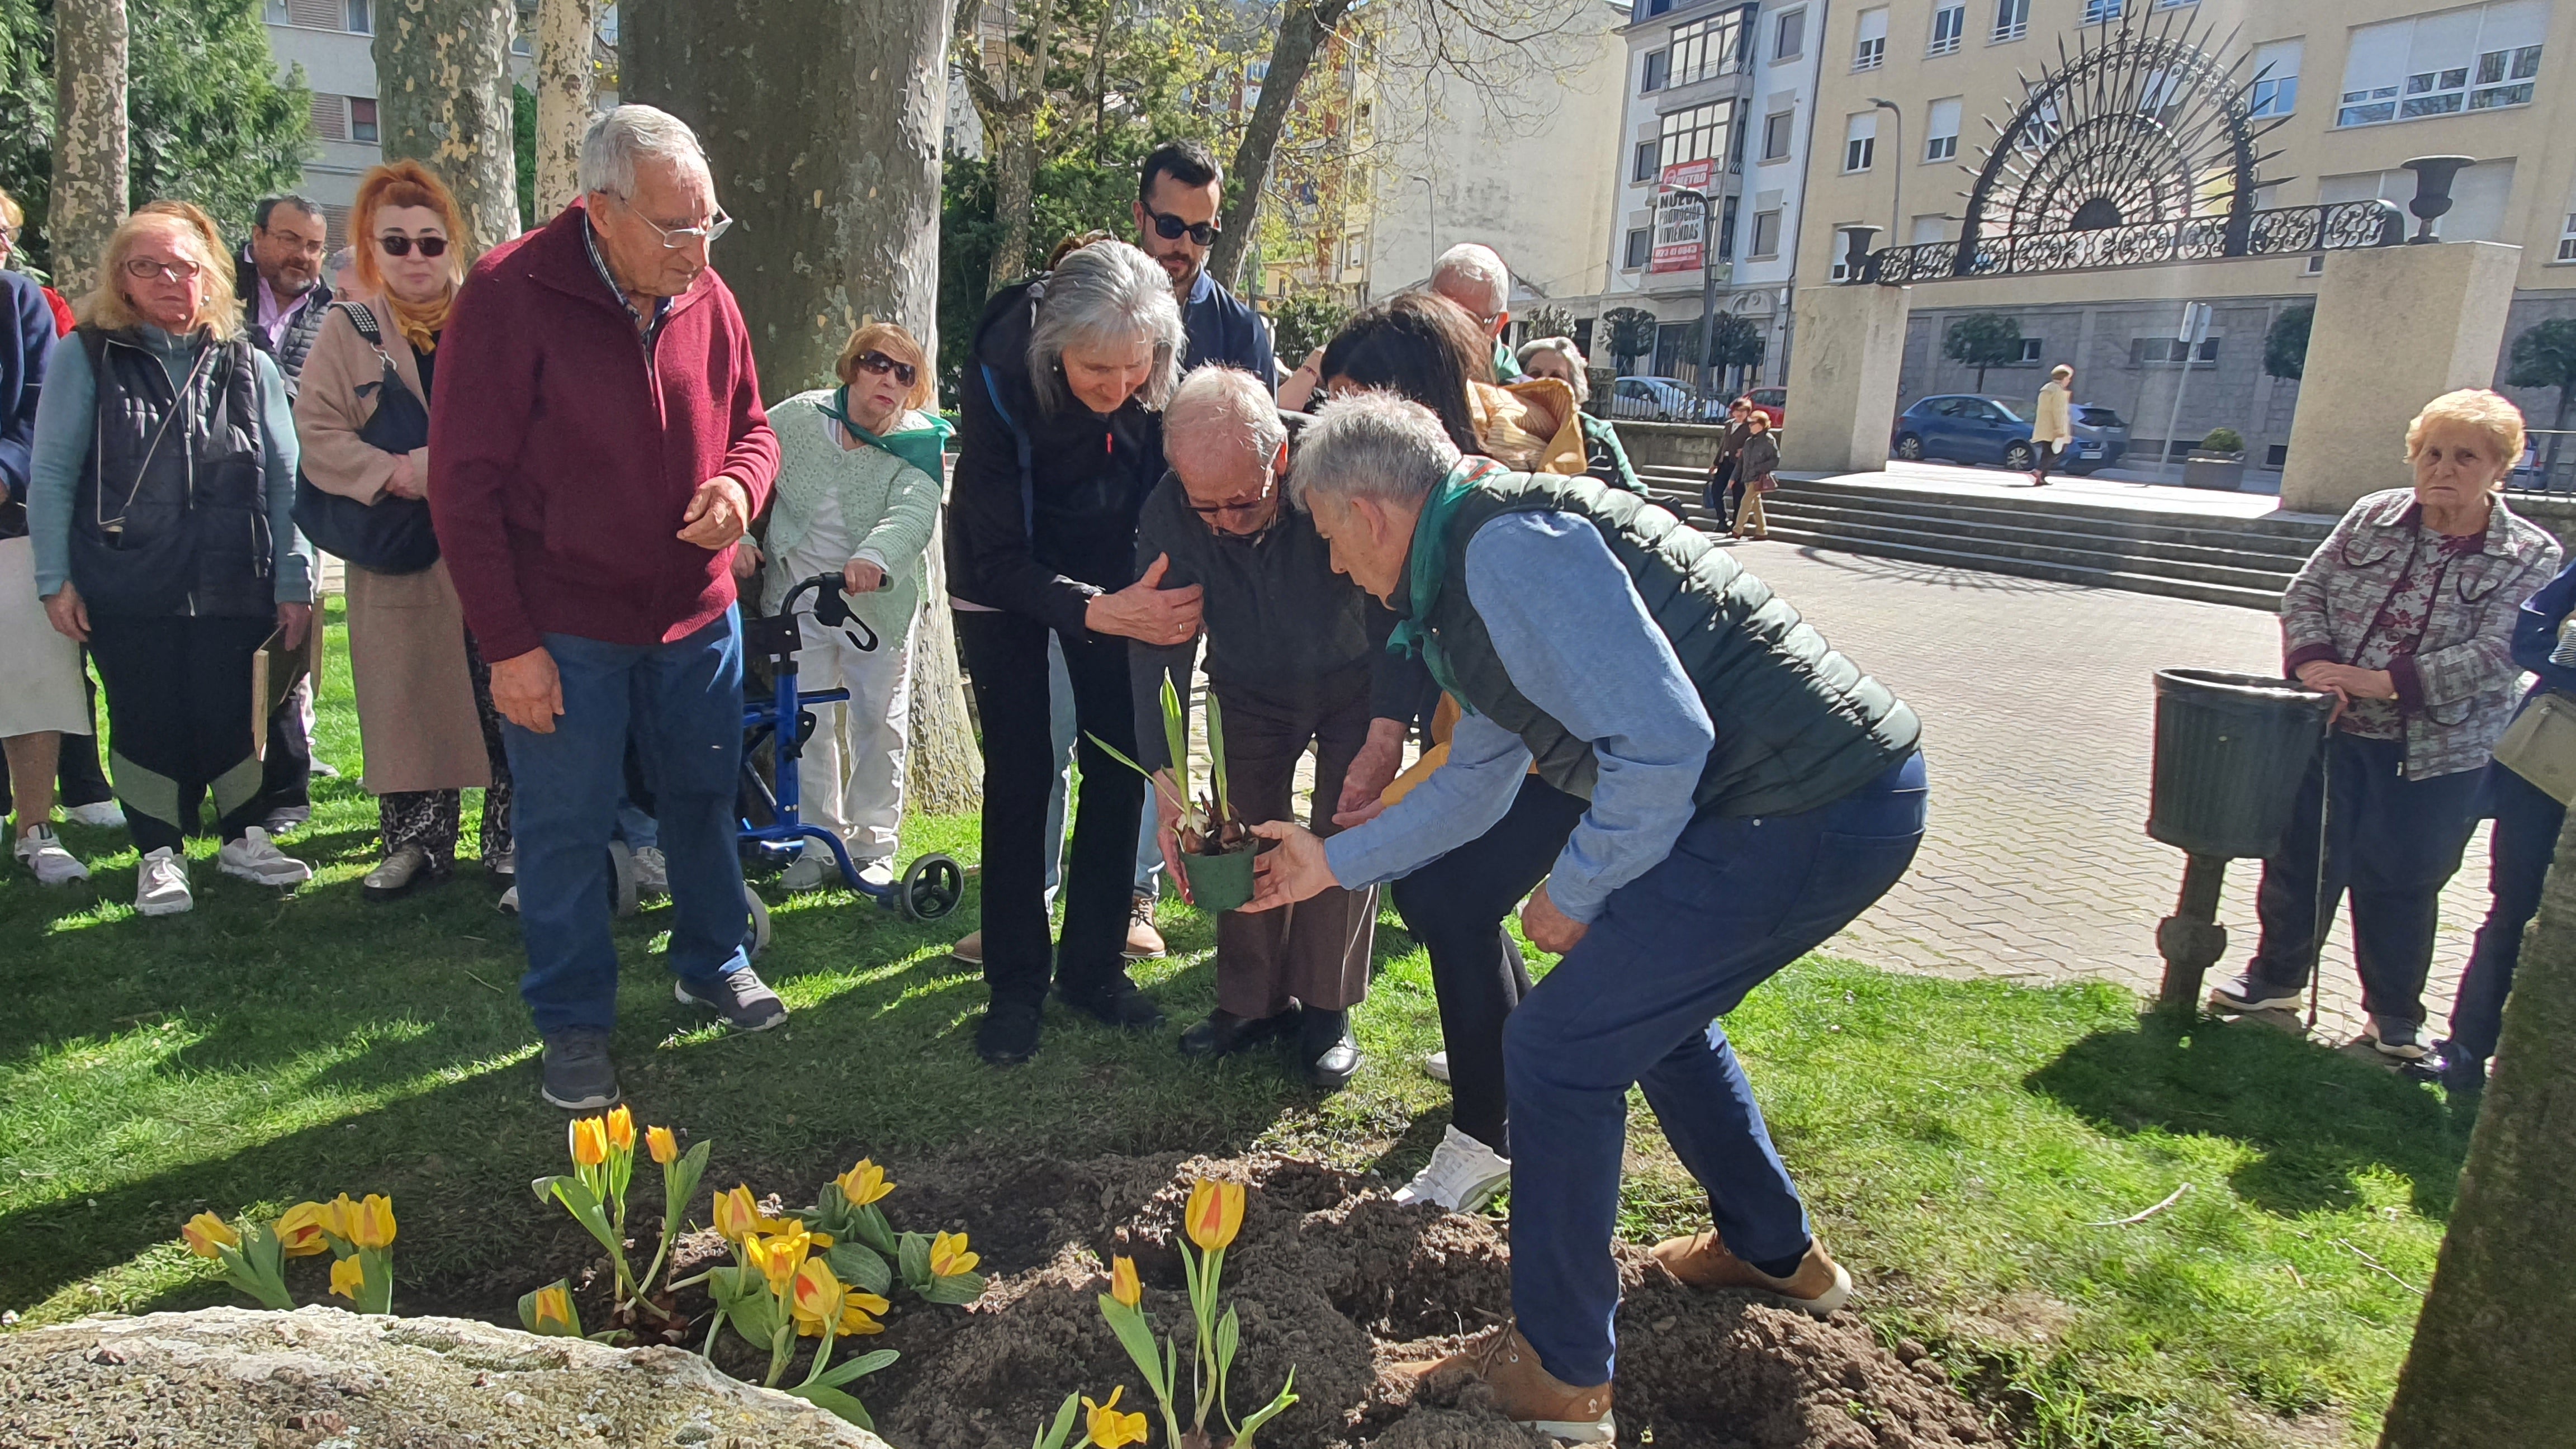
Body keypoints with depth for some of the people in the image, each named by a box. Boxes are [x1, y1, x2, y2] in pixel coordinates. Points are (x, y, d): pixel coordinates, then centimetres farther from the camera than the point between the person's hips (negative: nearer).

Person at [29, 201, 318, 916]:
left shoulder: (248, 367, 9)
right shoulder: (85, 358, 3)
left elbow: (284, 480, 6)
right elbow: (52, 474, 2)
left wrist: (294, 581, 1)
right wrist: (55, 578, -3)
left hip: (232, 588, 1)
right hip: (126, 589, -1)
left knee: (231, 715, 6)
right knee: (148, 720, 6)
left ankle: (244, 837, 25)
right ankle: (159, 855, 21)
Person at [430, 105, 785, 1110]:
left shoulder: (706, 298, 0)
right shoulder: (508, 298, -15)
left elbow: (750, 427, 14)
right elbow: (464, 484, -14)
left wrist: (739, 483, -12)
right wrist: (508, 645, -14)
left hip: (696, 616, 5)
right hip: (564, 632, -4)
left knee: (705, 799, 17)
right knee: (566, 830, 7)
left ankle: (715, 963, 39)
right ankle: (572, 1025, 25)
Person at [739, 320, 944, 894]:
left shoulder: (918, 444, -12)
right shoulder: (797, 418, -6)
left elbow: (913, 514, -30)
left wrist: (872, 557, -49)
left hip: (877, 603, -1)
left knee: (878, 722, 5)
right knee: (807, 724, 4)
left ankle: (873, 847, 20)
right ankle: (818, 846, 17)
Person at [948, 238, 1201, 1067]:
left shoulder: (1163, 379, -24)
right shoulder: (1001, 376, -32)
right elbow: (1001, 558, -30)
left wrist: (1168, 597, -27)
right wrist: (1100, 612, -43)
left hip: (1114, 573, 3)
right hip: (1005, 579, -3)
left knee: (1119, 766, 0)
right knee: (1019, 775, -5)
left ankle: (1094, 967, 15)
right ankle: (1014, 985, 8)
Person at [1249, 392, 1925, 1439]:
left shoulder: (1508, 547, -17)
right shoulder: (1472, 566, 17)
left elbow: (1661, 741, -23)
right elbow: (1478, 776, 28)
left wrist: (1572, 895, -9)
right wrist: (1332, 862, 34)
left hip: (1810, 811, -11)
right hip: (1845, 795, 11)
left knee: (1560, 1048, -2)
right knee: (1649, 1005, 28)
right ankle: (1774, 1250, 47)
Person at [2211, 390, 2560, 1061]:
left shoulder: (2530, 557, -5)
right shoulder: (2373, 516, 2)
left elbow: (2496, 656, -15)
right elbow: (2305, 592, 3)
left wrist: (2383, 681, -24)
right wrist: (2314, 663, -15)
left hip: (2437, 753, -2)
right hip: (2336, 731, 2)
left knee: (2402, 884, 9)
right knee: (2301, 861, 10)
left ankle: (2395, 1015, 28)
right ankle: (2276, 976, 30)